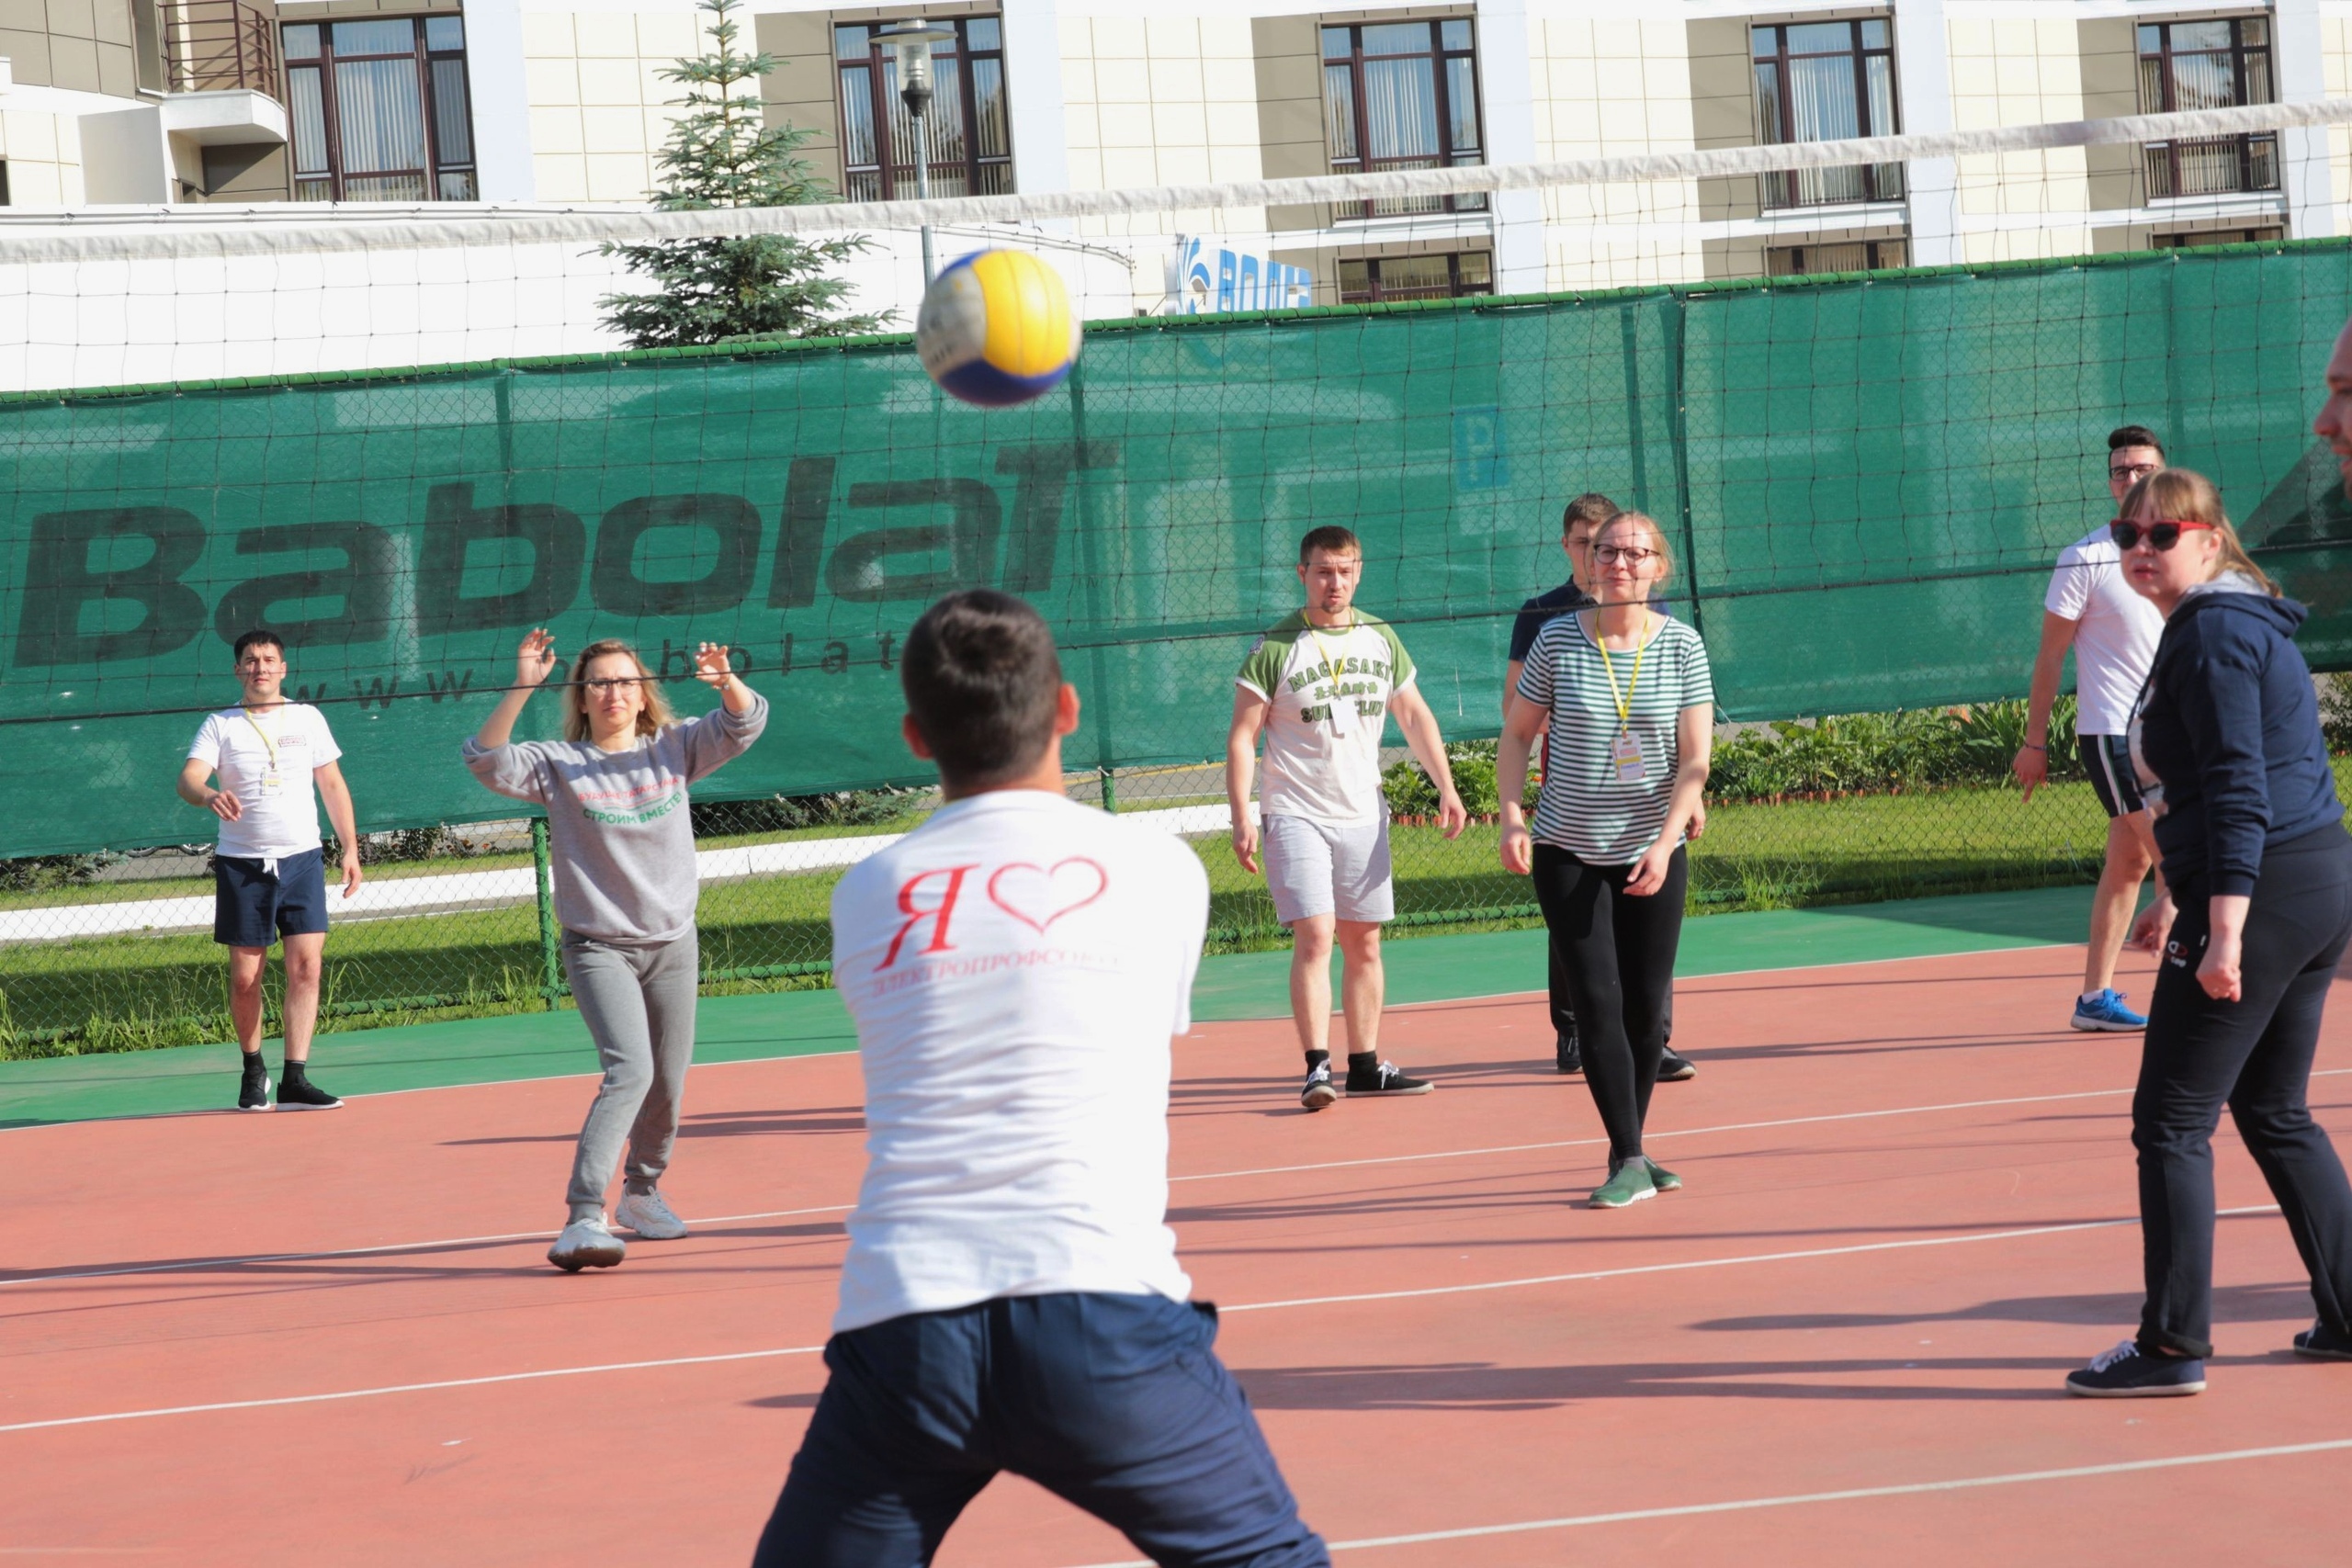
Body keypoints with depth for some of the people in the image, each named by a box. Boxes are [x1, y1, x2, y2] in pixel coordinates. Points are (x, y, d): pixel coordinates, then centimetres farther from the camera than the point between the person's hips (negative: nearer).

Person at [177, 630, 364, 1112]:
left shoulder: (308, 718, 9)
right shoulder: (219, 725, 3)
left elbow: (333, 786, 13)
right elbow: (188, 777, -11)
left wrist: (350, 848, 7)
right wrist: (210, 796, -34)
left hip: (301, 859, 1)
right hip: (241, 863, -1)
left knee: (306, 966, -10)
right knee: (245, 977, 1)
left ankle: (294, 1080, -10)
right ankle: (252, 1070, 21)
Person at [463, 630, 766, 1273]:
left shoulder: (675, 749, 3)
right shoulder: (557, 763, -6)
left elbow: (745, 723, 1)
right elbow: (486, 760, -19)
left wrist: (727, 681, -21)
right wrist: (521, 688, -29)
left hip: (673, 944, 4)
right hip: (599, 948, -4)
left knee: (668, 1083, 12)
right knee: (629, 1070, -23)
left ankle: (642, 1192, 38)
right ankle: (583, 1218, -28)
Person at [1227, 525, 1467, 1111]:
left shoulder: (1381, 638, 7)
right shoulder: (1274, 648, -7)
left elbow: (1414, 715, 17)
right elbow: (1242, 736, -6)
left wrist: (1446, 788, 10)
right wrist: (1242, 819, -13)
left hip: (1363, 814, 5)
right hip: (1296, 814, -5)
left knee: (1363, 942, 8)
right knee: (1315, 936, -15)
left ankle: (1365, 1065, 15)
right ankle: (1317, 1068, -15)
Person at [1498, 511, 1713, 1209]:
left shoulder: (1682, 646, -3)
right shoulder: (1557, 640, -4)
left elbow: (1694, 760, -6)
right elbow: (1517, 735, 6)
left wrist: (1663, 843, -17)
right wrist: (1511, 820, -7)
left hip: (1654, 856, 1)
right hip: (1568, 855, -1)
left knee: (1647, 1007, 5)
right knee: (1598, 1001, -8)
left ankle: (1631, 1151, 19)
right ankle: (1627, 1161, -8)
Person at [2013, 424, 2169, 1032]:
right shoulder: (2085, 559, -8)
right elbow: (2050, 655, -5)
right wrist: (2035, 742, -5)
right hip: (2111, 732, -6)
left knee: (2128, 863, 8)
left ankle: (2094, 998, 14)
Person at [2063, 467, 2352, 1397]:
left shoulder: (2214, 634, -14)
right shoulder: (2226, 624, 18)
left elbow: (2241, 795, -20)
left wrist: (2224, 932, -24)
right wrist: (2179, 901, 29)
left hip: (2260, 897, -10)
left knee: (2171, 1121, -4)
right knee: (2274, 1115, 18)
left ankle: (2173, 1347, -1)